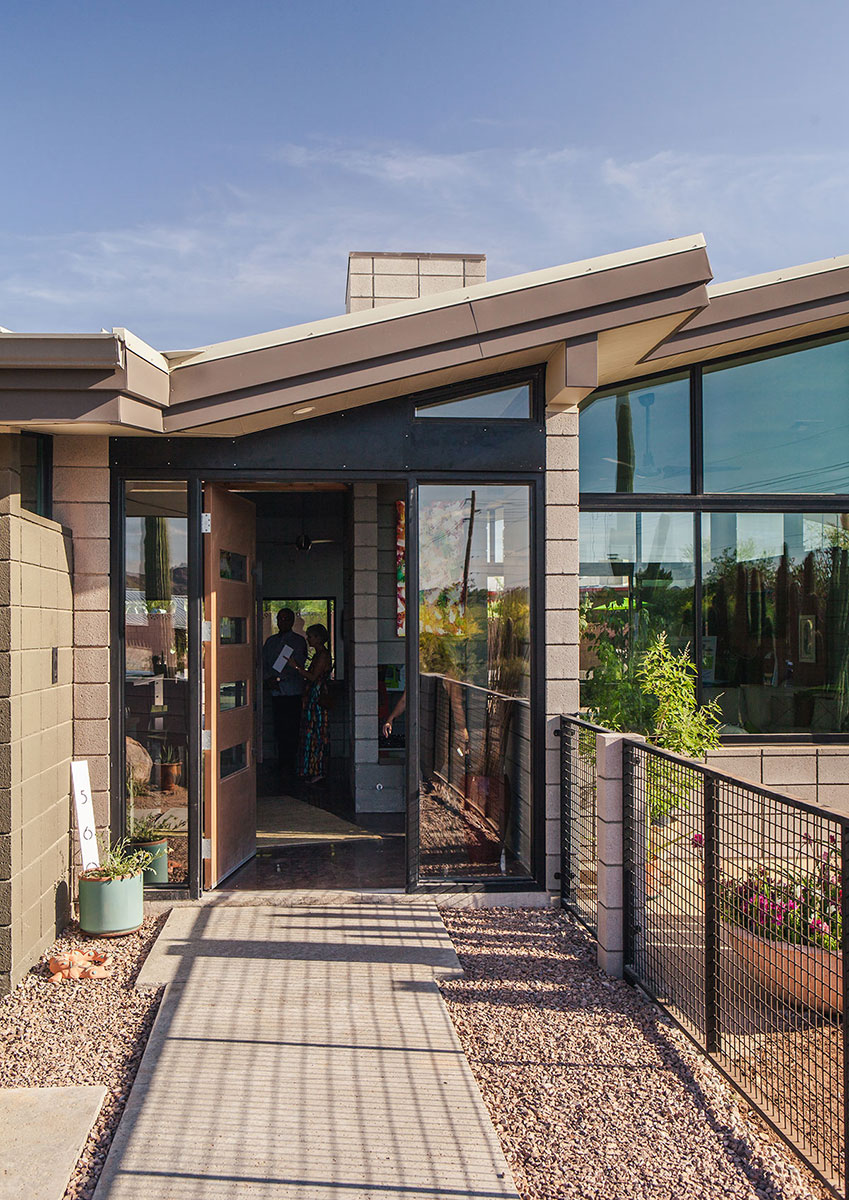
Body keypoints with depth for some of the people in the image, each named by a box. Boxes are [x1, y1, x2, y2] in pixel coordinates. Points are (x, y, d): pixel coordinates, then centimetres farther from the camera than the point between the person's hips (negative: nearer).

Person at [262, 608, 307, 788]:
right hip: (276, 692, 4)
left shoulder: (298, 641, 2)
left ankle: (288, 768, -3)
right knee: (279, 731, 4)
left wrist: (279, 678, -15)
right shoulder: (270, 641, 17)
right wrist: (269, 678, -4)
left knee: (291, 731, -7)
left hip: (292, 691, -4)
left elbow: (297, 665, -7)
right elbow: (264, 663, 14)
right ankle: (282, 765, 13)